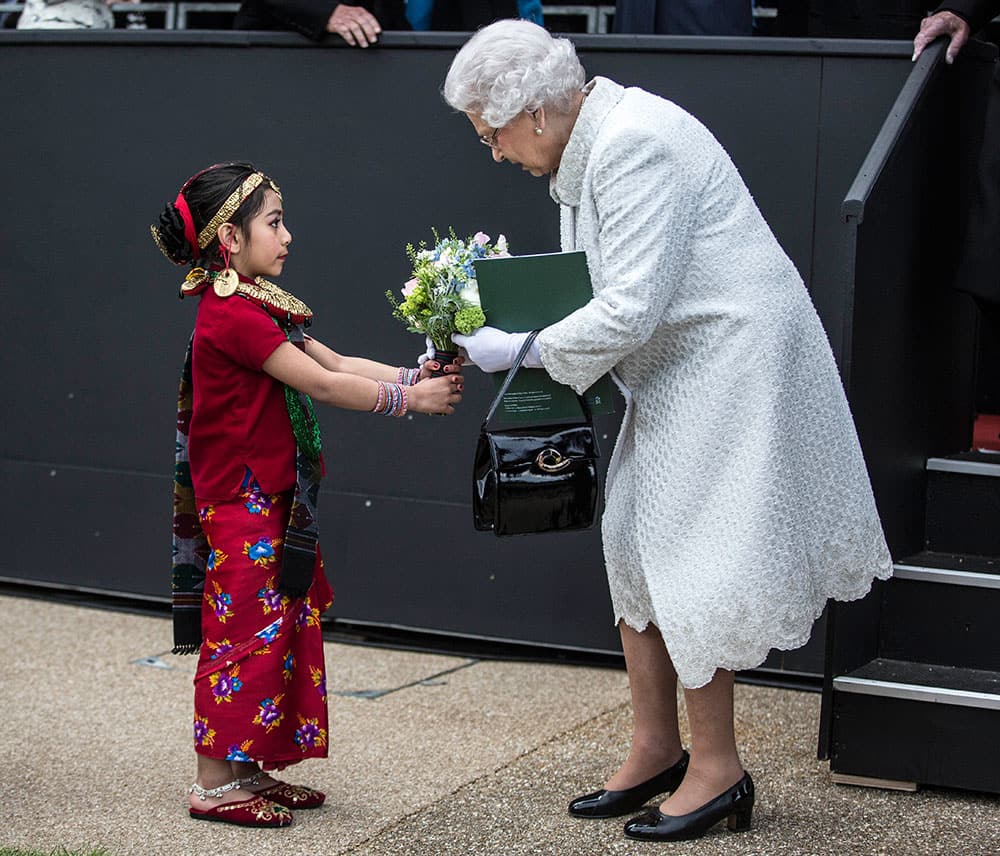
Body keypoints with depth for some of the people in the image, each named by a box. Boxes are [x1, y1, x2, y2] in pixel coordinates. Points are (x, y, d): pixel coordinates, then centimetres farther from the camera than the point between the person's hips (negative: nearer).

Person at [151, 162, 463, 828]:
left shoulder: (257, 309, 14)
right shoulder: (233, 315, -19)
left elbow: (337, 362, 8)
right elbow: (321, 383, -20)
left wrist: (412, 375, -5)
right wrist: (409, 399, -16)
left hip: (273, 502, 10)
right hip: (241, 505, -10)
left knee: (284, 629, 13)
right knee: (245, 632, -5)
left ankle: (251, 769, 20)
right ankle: (215, 783, 3)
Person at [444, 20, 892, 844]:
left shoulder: (636, 145, -24)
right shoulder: (586, 147, 8)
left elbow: (629, 311, -26)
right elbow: (597, 289, 15)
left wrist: (522, 349, -16)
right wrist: (489, 326, 3)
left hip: (731, 363, -10)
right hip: (676, 368, 10)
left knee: (691, 560, -6)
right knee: (633, 548, 11)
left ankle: (718, 767, 6)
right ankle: (656, 749, 23)